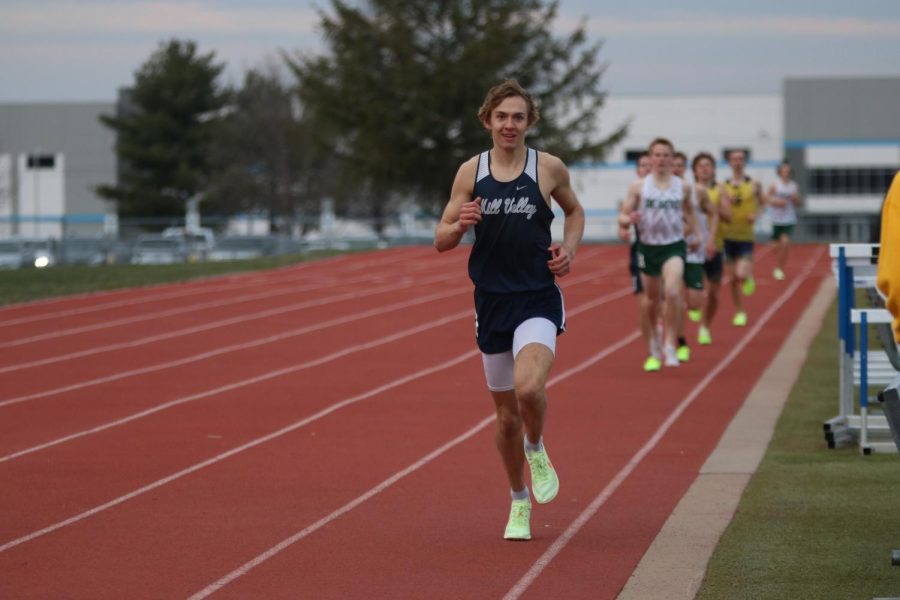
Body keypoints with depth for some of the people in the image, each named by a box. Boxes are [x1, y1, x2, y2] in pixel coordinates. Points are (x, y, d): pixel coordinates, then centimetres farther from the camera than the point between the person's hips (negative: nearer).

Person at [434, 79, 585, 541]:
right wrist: (461, 224, -17)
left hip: (539, 299, -2)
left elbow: (574, 211, 19)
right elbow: (441, 240, 5)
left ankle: (537, 450, 6)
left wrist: (569, 249, 0)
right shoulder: (471, 172, 2)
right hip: (491, 302, 2)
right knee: (506, 414, 10)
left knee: (529, 388, -27)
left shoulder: (549, 168, -1)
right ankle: (519, 503, 30)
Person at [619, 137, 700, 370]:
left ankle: (669, 346, -17)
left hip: (674, 247, -1)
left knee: (672, 291, -23)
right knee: (651, 297, 14)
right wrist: (628, 219, -24)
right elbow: (623, 216, -2)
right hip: (648, 247, 1)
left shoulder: (682, 187, 1)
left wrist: (696, 233, 14)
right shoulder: (639, 186, -3)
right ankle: (653, 340, 41)